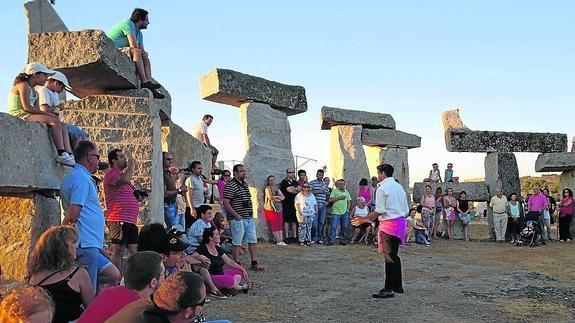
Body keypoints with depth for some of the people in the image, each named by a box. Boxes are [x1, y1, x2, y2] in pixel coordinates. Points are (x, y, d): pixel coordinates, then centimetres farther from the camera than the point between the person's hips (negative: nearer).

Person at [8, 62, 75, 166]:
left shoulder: (35, 92, 23)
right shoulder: (24, 85, -6)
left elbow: (37, 109, 12)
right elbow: (26, 107, -17)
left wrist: (47, 114, -8)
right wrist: (47, 113, -15)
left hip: (27, 115, 9)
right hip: (19, 115, -9)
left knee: (61, 125, -5)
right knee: (55, 121, -26)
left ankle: (69, 154, -19)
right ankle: (61, 154, -32)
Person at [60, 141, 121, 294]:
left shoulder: (75, 176, 19)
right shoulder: (82, 179, -13)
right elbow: (72, 214, -21)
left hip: (91, 245, 11)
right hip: (86, 245, -11)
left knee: (114, 276, 12)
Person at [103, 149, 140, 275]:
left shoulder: (123, 175, 24)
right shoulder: (111, 173, -6)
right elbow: (124, 180, -29)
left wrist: (137, 195, 14)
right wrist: (131, 167, -11)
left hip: (130, 221, 10)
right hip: (118, 220, -10)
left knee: (134, 250, 9)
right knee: (118, 251, -6)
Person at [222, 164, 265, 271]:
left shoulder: (245, 184, 15)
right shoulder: (230, 186, -11)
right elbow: (226, 203, -17)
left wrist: (251, 212, 15)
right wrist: (236, 215, -18)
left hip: (249, 219, 8)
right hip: (238, 219, -8)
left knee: (253, 241, 8)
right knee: (237, 243, 1)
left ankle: (254, 263, 15)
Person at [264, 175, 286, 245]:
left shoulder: (277, 188, 19)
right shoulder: (267, 188, 0)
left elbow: (283, 197, 10)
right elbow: (270, 197, -13)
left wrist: (275, 197, -8)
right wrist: (279, 198, 0)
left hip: (279, 209, 6)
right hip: (271, 209, -6)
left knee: (280, 225, 1)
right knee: (274, 225, -8)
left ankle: (281, 240, -1)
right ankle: (278, 241, -8)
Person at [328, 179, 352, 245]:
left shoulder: (346, 192, 16)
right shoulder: (334, 191, 2)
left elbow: (349, 201, 22)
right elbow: (330, 200, -6)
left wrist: (348, 208, 8)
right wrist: (339, 198, -12)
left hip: (345, 212, 5)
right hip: (336, 212, -5)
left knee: (345, 227, 6)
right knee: (334, 227, -9)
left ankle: (342, 240, 15)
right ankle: (331, 240, -5)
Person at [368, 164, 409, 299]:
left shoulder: (382, 188, -11)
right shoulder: (399, 187, 14)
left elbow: (379, 211, -16)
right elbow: (406, 210, 14)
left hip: (389, 224, -8)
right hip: (400, 222, 8)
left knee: (389, 257, -6)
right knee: (394, 255, 16)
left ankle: (389, 289, -3)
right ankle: (398, 286, 23)